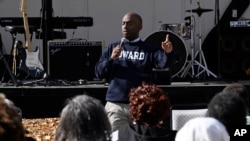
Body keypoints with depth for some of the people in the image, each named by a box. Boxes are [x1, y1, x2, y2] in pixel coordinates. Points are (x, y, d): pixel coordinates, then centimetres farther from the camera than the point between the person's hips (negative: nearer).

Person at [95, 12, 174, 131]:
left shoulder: (149, 50, 4)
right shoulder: (112, 48, 11)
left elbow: (164, 63, -14)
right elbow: (99, 73, 6)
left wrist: (168, 53, -36)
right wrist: (111, 59, -11)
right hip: (115, 105, 1)